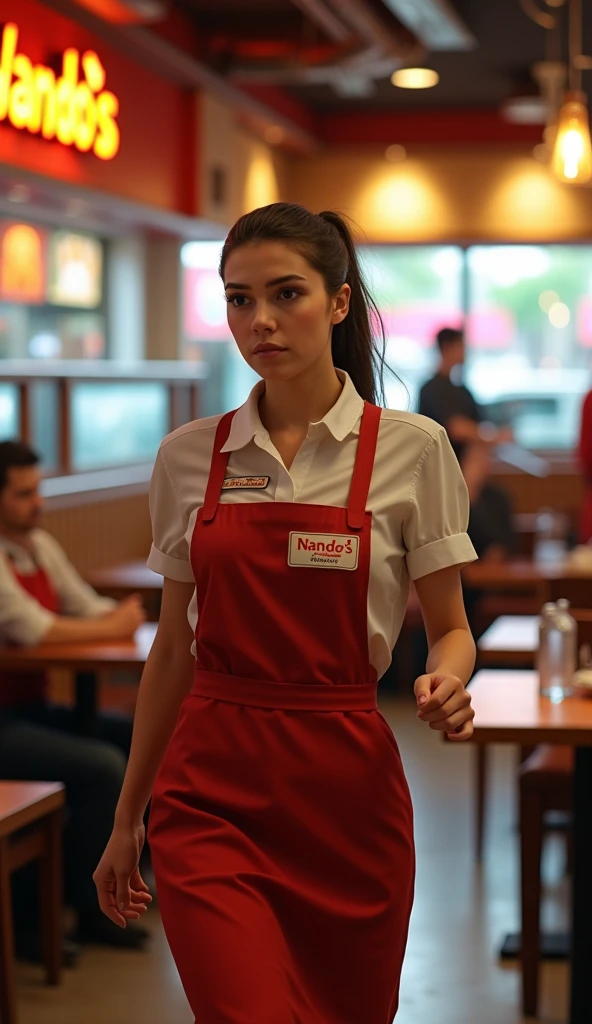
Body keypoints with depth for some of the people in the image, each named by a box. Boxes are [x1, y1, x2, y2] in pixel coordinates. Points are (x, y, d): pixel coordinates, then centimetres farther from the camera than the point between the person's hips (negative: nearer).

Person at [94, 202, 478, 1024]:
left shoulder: (411, 449, -3)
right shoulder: (188, 456, 4)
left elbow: (451, 628, 3)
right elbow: (173, 647, 11)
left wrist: (446, 684, -20)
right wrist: (127, 817, 13)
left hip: (346, 792, 0)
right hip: (211, 793, 1)